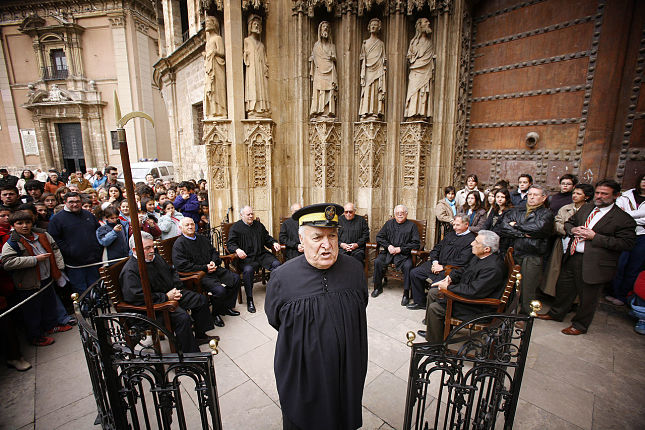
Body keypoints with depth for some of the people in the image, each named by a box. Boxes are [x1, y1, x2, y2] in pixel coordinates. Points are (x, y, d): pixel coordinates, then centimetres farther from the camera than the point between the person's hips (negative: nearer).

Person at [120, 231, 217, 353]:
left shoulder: (155, 257, 10)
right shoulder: (129, 271, -17)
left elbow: (171, 271, 22)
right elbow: (137, 297, -25)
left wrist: (177, 288, 3)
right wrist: (166, 297, -23)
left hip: (171, 293, 9)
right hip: (155, 304, -9)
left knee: (201, 300, 6)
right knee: (183, 317, -30)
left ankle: (200, 335, 20)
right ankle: (189, 354, -14)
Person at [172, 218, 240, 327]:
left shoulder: (202, 238, 17)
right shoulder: (179, 244, -7)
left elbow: (214, 251, 23)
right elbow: (182, 266, -16)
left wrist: (214, 262, -1)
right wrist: (205, 268, -17)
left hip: (214, 269, 8)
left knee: (235, 279, -2)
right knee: (220, 290, -28)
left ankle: (227, 307, 13)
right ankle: (215, 314, 1)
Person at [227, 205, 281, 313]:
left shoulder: (259, 225, 20)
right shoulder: (235, 227, 6)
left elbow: (267, 238, 24)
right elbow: (230, 243, -2)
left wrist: (274, 243, 3)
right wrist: (237, 250, -23)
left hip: (262, 254, 4)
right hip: (246, 257, -4)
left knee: (276, 264, -21)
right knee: (248, 270, -35)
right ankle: (249, 300, -19)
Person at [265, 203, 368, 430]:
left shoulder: (355, 269, -11)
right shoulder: (282, 278, -18)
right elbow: (274, 319, -1)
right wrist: (302, 336, 2)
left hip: (347, 371, 2)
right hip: (302, 373, -2)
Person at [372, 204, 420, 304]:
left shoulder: (411, 225, 4)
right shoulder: (389, 223, 14)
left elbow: (416, 243, -3)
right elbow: (379, 237, 13)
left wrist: (400, 249, -11)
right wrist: (388, 246, -5)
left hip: (404, 254, -3)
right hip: (388, 251, 3)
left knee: (407, 266, -31)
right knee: (377, 261, -21)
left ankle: (406, 294, -14)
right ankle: (378, 287, 0)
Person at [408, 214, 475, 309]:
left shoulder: (471, 240, -7)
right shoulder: (450, 234, 18)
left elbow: (462, 261, -17)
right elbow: (437, 248, 19)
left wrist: (442, 267, -16)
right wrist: (435, 261, 0)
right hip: (437, 264, 8)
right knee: (414, 273, -2)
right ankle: (420, 302, 10)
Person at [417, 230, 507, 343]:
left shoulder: (493, 268, -31)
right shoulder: (479, 256, -1)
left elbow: (473, 292, -32)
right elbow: (465, 270, 16)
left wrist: (448, 287, -22)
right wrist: (450, 277, -1)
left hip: (477, 308, -10)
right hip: (465, 291, 10)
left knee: (434, 308, -15)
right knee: (432, 292, 11)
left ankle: (435, 342, 8)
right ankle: (432, 329, 27)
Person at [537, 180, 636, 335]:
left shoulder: (624, 219, -10)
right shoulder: (585, 208, 9)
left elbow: (627, 243, -16)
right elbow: (568, 222, 19)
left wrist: (595, 237, -21)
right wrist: (572, 230, -5)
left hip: (594, 264, -6)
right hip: (572, 258, 6)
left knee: (587, 298, 10)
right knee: (563, 287, 20)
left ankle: (580, 325, 30)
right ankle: (556, 313, 41)